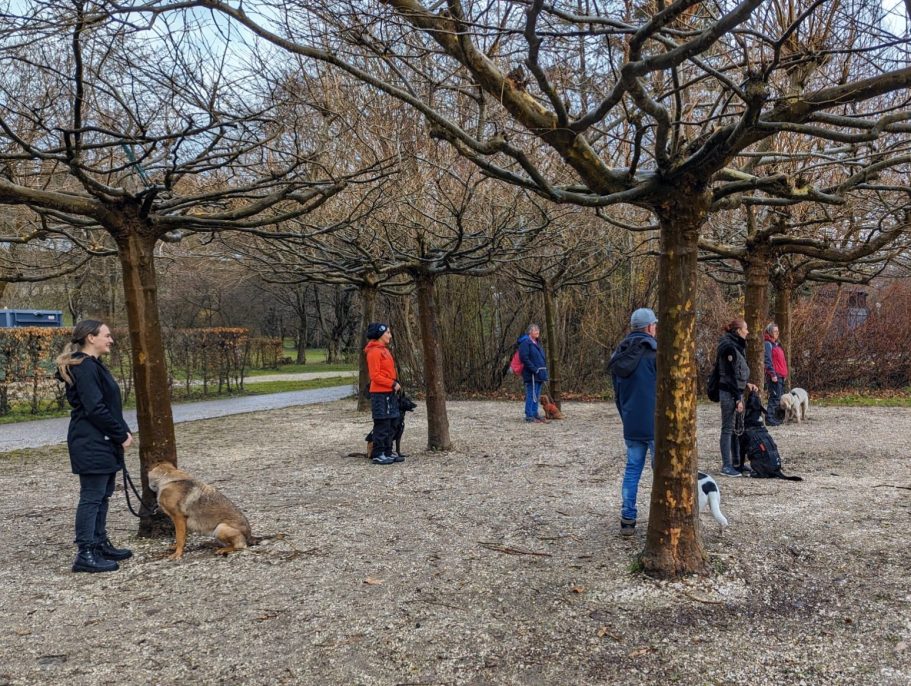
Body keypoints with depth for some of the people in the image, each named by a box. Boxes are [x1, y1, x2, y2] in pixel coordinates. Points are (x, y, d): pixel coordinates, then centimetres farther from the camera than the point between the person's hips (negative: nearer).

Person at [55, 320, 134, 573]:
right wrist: (122, 435, -13)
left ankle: (100, 545, 24)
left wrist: (124, 432, 6)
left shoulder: (94, 365, 16)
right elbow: (95, 409, -21)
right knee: (91, 497, -5)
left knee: (102, 495, 15)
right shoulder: (84, 368, -16)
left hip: (103, 442, 10)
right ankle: (85, 554, 0)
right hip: (91, 444, -10)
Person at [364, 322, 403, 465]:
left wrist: (396, 383, 6)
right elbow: (375, 375, -17)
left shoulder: (384, 350, 18)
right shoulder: (374, 352, -13)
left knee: (391, 424, 12)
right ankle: (378, 455, 0)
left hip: (389, 393, 10)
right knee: (382, 424, -6)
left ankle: (388, 452, 20)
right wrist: (393, 384, -17)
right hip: (380, 394, -10)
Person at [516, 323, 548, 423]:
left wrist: (544, 369, 13)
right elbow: (524, 358, -19)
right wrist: (534, 369, -19)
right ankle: (529, 416, -4)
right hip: (531, 374, -9)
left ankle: (535, 414, 20)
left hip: (539, 374, 9)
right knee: (531, 395, -8)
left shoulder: (537, 343, 19)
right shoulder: (525, 342, -11)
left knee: (536, 395, 13)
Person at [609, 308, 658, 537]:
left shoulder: (620, 353, 10)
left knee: (632, 469, 12)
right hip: (656, 424, -6)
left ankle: (627, 521, 14)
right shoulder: (655, 351, -11)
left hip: (631, 425, 6)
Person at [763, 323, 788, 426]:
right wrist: (772, 374, -21)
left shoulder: (776, 344, 20)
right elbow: (767, 360, -17)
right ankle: (769, 418, -12)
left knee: (779, 397, 12)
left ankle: (775, 417, 17)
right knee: (775, 397, -12)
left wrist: (784, 374, 20)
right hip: (774, 376, -10)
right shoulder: (767, 344, -10)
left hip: (780, 375, 10)